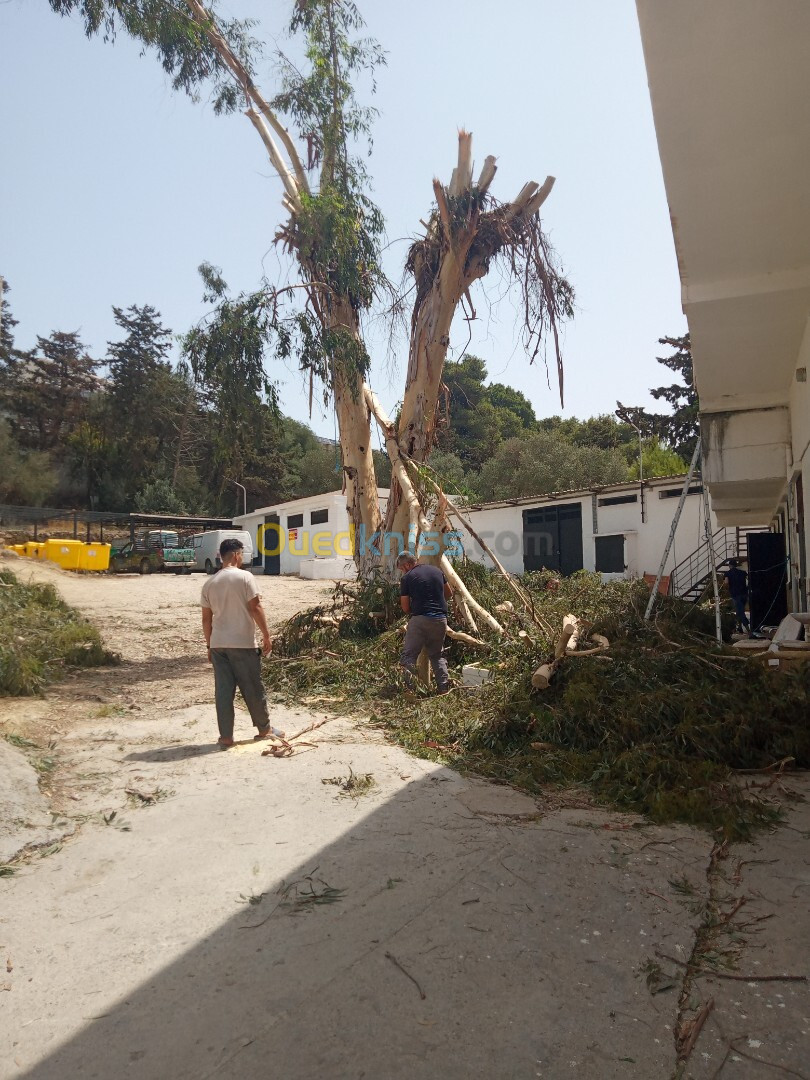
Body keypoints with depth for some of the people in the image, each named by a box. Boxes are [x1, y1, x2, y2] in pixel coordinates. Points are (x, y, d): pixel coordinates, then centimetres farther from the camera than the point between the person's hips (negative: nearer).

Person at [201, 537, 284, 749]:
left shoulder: (209, 583, 7)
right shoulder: (245, 577, -8)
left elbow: (206, 618, 9)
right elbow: (255, 608, -11)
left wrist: (209, 645, 17)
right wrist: (266, 635, -3)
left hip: (218, 644, 5)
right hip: (243, 643, -4)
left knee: (223, 691, 7)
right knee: (253, 689, 9)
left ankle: (226, 737, 10)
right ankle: (264, 729, 23)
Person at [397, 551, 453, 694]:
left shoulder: (407, 578, -2)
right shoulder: (436, 570, 13)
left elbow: (405, 608, 1)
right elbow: (449, 593, 24)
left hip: (420, 619, -5)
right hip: (441, 618, 5)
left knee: (408, 655, 0)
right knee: (436, 655, 19)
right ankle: (444, 686, 11)